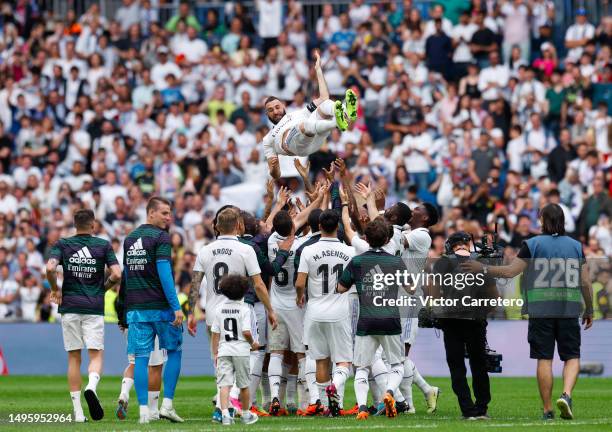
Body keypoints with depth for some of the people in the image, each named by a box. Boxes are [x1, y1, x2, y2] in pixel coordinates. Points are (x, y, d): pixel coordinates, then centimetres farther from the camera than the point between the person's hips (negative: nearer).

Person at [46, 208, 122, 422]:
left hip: (69, 307, 1)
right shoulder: (103, 245, 2)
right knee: (96, 355, 2)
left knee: (74, 358, 6)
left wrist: (55, 289, 5)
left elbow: (50, 268, -12)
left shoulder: (62, 244, 3)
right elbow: (117, 274, -7)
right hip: (94, 308, -1)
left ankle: (77, 412, 4)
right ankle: (91, 387, -30)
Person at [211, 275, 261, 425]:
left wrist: (215, 353, 10)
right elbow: (246, 332, -15)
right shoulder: (244, 309, -7)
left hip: (223, 351, 2)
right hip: (241, 351, -2)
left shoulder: (220, 308, 3)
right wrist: (253, 343, 6)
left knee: (224, 384, -6)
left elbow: (215, 333, 4)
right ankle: (246, 414, 26)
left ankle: (225, 413, -23)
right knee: (244, 384, 13)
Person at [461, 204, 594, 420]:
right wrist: (589, 310, 19)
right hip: (569, 310, 1)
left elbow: (509, 271, -4)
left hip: (540, 310, -1)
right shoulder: (576, 246, 8)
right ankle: (566, 394, -17)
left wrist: (482, 268, 7)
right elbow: (586, 283, 8)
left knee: (544, 359, 3)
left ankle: (548, 409, 2)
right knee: (572, 357, 7)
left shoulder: (533, 245, 0)